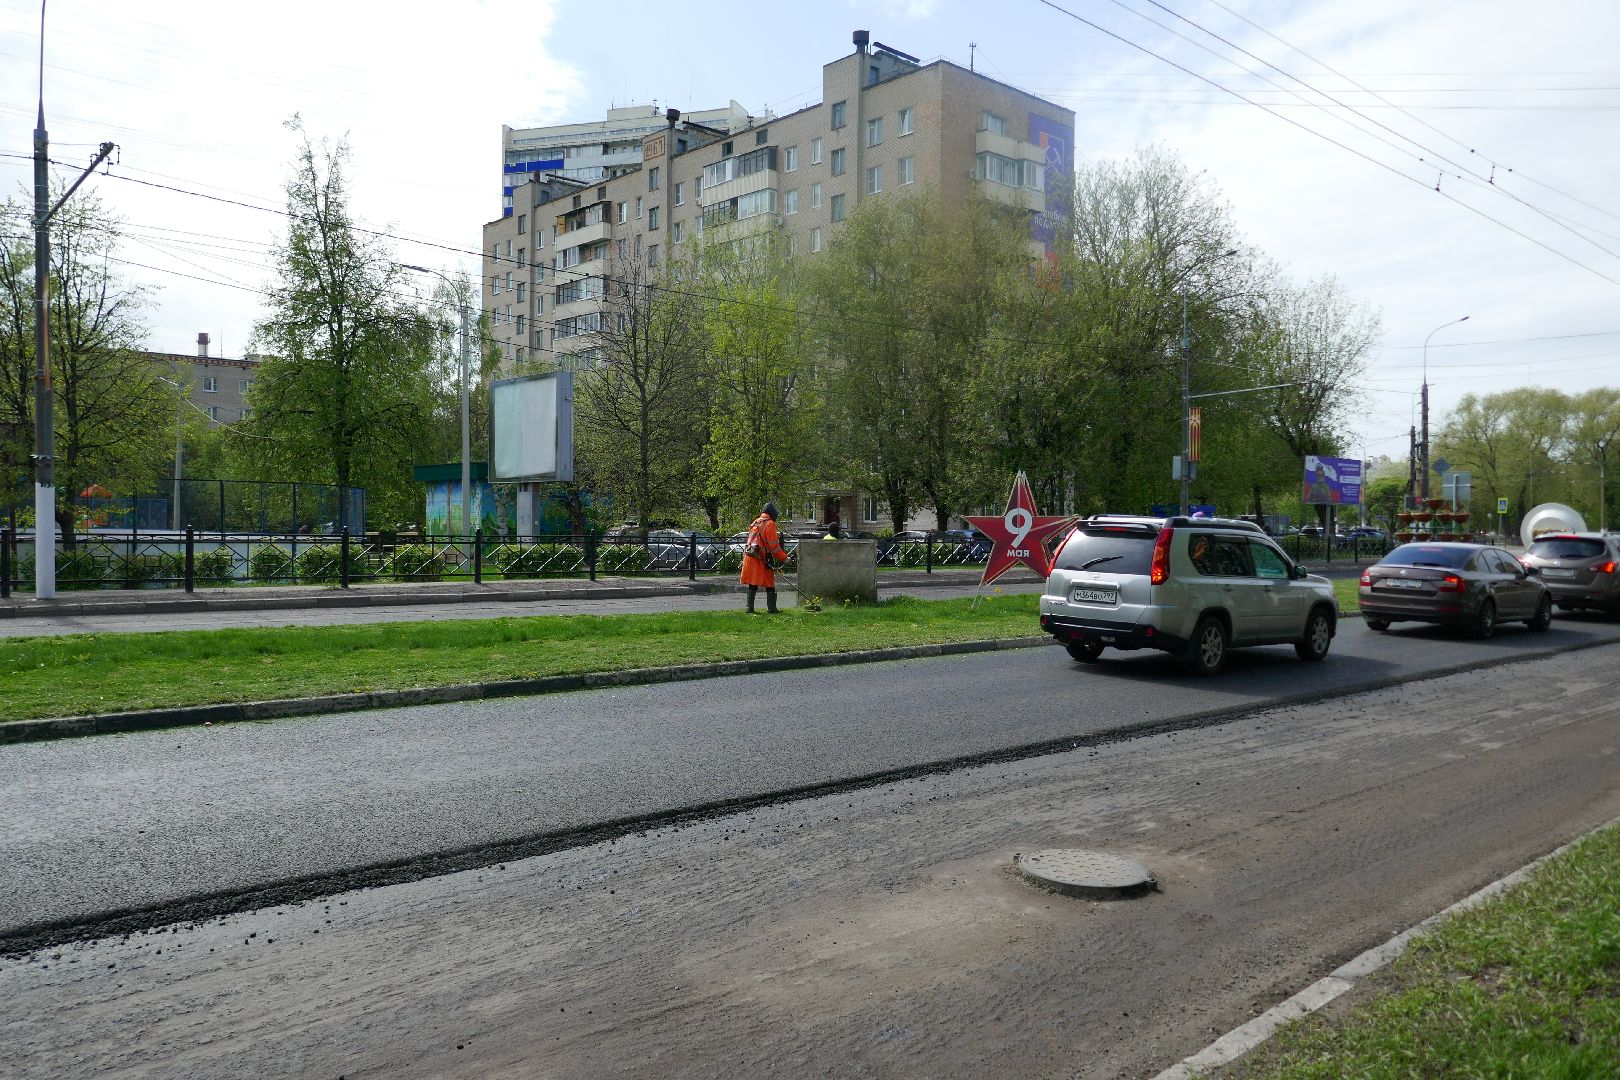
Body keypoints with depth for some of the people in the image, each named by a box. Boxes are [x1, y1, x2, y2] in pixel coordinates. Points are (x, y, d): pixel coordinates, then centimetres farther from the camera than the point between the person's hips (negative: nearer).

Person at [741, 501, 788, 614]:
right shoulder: (770, 524, -9)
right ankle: (771, 608, 3)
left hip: (749, 557, 7)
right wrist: (784, 557, -7)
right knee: (770, 585, 3)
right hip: (762, 560, -7)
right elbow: (774, 545, -13)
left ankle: (750, 608, 11)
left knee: (752, 585, 12)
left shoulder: (755, 523, 14)